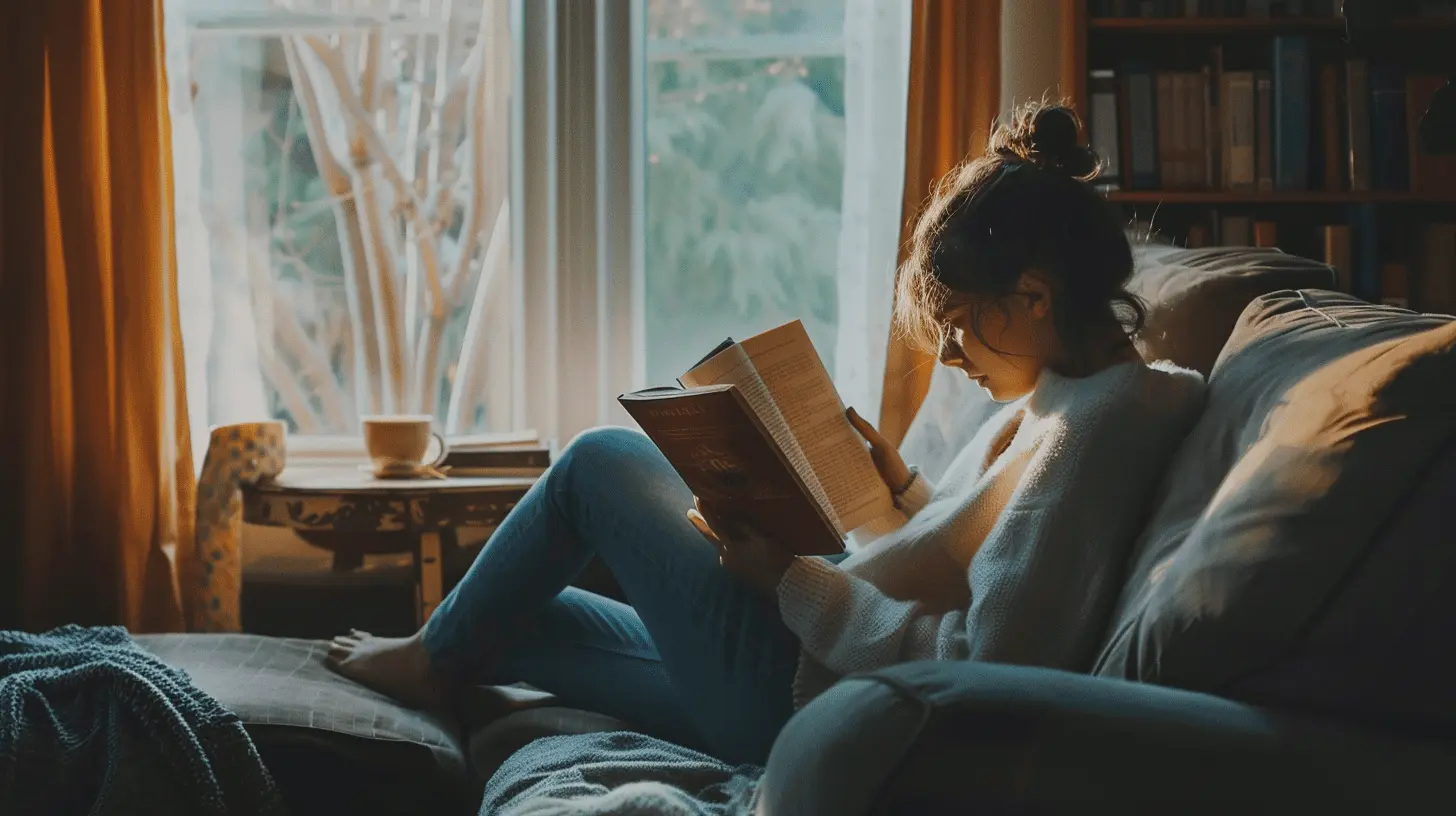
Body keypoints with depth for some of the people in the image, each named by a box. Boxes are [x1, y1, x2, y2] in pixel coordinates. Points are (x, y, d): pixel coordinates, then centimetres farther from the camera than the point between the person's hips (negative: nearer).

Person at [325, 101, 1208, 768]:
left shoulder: (1090, 428, -24)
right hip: (819, 661, 9)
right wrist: (900, 483, 5)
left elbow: (984, 670, -29)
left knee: (601, 460, 7)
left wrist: (793, 580, -21)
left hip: (800, 691, -9)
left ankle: (438, 652, 26)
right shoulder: (1074, 398, 6)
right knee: (514, 615, 19)